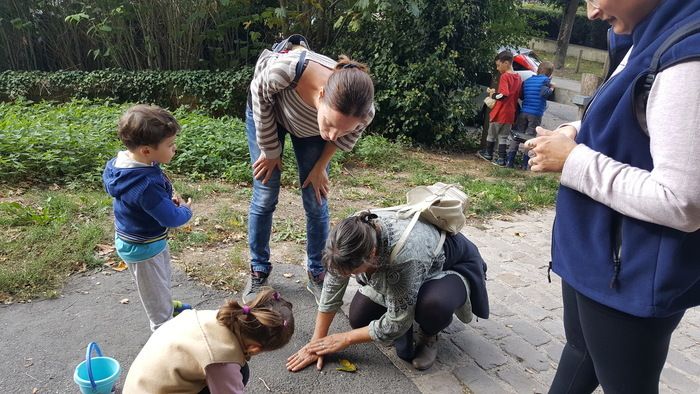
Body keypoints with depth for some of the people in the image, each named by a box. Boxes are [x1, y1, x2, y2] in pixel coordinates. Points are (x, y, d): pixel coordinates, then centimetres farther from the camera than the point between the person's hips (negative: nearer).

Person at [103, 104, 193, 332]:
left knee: (162, 279, 32)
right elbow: (171, 218, -32)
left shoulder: (124, 161, -10)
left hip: (152, 239, 9)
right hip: (143, 248, -9)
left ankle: (168, 306, 56)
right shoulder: (146, 185, -40)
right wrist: (185, 210, -12)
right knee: (155, 289, 15)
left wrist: (167, 200, -7)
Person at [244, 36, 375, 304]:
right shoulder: (285, 68, -46)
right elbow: (260, 99, -21)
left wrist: (320, 166, -3)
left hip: (311, 128, 2)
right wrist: (271, 150, -13)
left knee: (316, 201, 1)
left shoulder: (364, 113, -37)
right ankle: (258, 272, 19)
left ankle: (317, 274, 19)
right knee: (265, 197, 0)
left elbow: (342, 138, -10)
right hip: (269, 113, -1)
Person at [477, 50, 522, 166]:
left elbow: (503, 95, -27)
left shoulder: (505, 76, -16)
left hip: (499, 113, -6)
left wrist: (493, 95, -9)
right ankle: (501, 159, 10)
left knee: (492, 134, 14)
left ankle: (488, 154, 29)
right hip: (510, 113, 6)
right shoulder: (518, 77, 8)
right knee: (503, 137, 12)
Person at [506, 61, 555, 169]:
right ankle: (525, 163, 3)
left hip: (523, 112, 4)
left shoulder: (527, 80, 12)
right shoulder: (545, 80, -5)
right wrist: (551, 88, -4)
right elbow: (544, 93, -20)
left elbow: (521, 95, 14)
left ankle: (510, 161, 6)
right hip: (536, 114, -4)